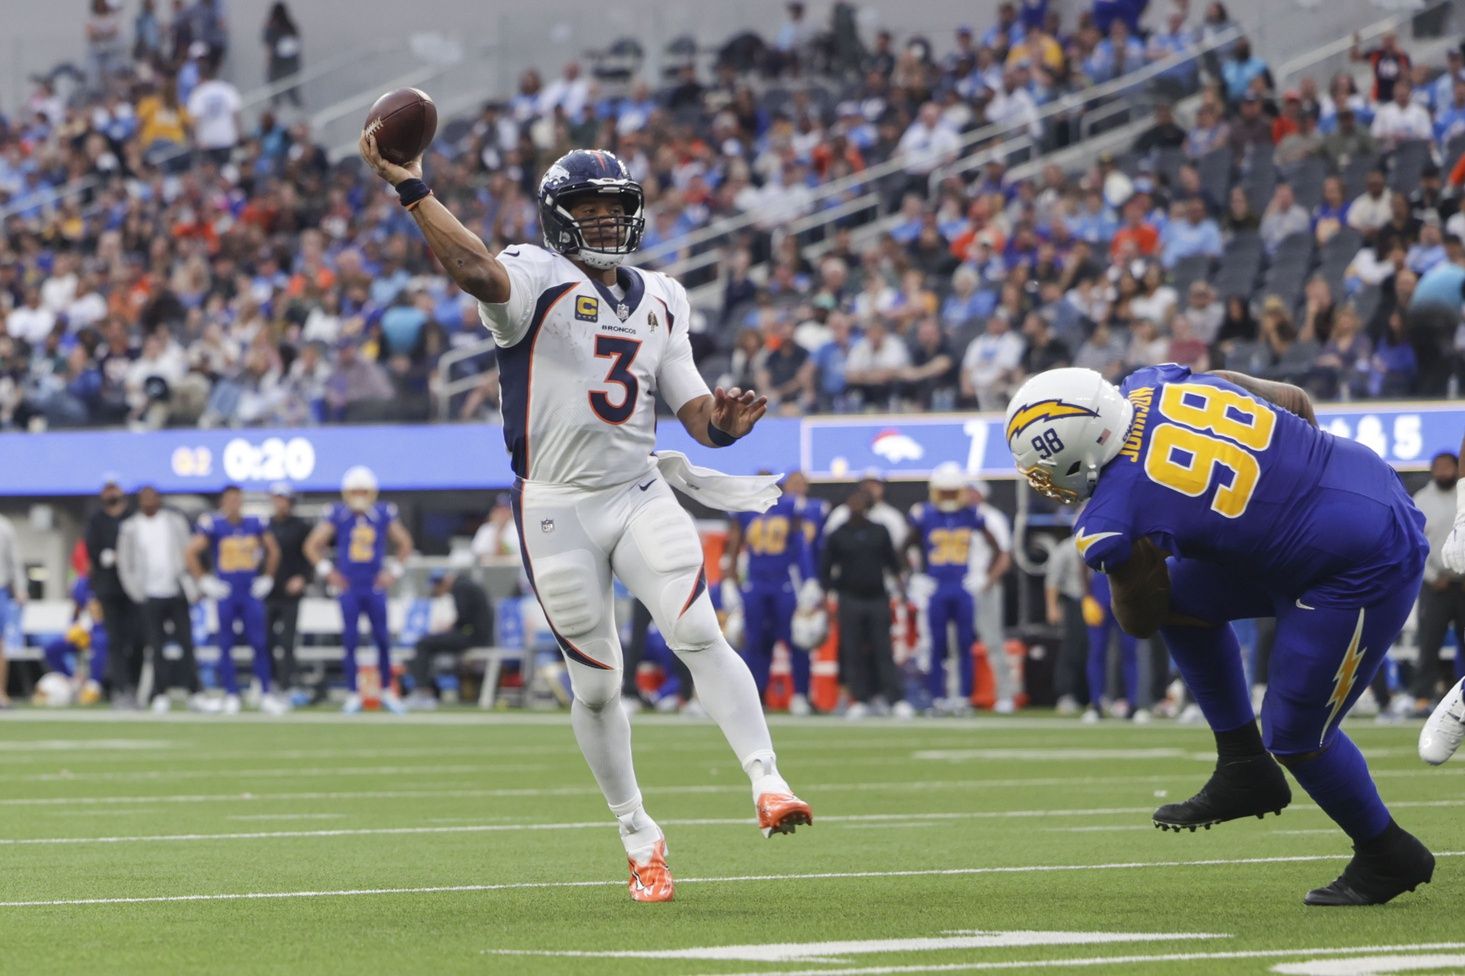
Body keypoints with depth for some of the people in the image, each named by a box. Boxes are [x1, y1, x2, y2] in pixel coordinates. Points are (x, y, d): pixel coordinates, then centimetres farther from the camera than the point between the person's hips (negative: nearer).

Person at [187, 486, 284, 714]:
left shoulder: (254, 524, 4)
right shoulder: (213, 525, -7)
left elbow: (273, 550, 17)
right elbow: (191, 553, -6)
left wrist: (266, 579, 11)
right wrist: (205, 582, -8)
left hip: (251, 593, 3)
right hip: (225, 595, -3)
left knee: (259, 644, 0)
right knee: (226, 645, 2)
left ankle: (266, 695, 6)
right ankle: (231, 696, 8)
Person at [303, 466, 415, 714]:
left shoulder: (383, 514, 1)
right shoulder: (338, 515, -4)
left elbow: (404, 544, 14)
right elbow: (312, 545, 3)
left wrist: (393, 571, 6)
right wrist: (327, 571, -2)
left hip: (375, 586, 1)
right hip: (348, 588, -1)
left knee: (383, 638, 2)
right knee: (350, 639, -1)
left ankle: (387, 691, 17)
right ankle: (353, 695, 6)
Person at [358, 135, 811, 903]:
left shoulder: (659, 300, 11)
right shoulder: (538, 279, -7)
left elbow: (689, 404, 12)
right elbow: (475, 271, -30)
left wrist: (722, 423, -11)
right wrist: (412, 190, -42)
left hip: (641, 494, 3)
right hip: (557, 510, -3)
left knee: (699, 635, -18)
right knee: (595, 683, 5)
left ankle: (767, 783, -21)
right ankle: (639, 838, 19)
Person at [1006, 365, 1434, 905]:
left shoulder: (1116, 519, -22)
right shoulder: (1157, 383, -2)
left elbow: (1141, 620, -3)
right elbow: (1295, 403, 10)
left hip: (1360, 571, -9)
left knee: (1293, 734, 5)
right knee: (1185, 593, 13)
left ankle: (1389, 857, 26)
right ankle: (1244, 770, 22)